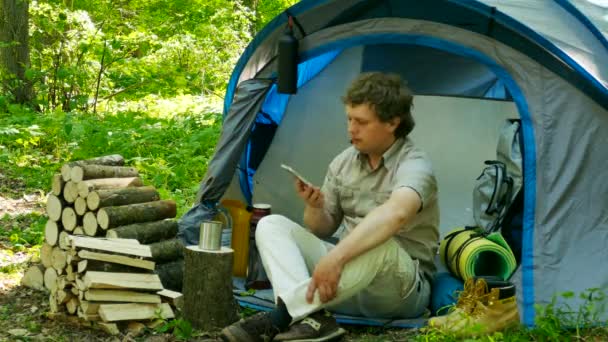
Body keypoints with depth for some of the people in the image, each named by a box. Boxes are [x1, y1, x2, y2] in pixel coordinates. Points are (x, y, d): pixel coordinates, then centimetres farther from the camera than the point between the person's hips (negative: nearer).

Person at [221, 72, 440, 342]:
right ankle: (312, 318, -35)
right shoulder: (343, 162, 6)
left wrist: (336, 256, -49)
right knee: (272, 225, -10)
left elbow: (395, 213, -40)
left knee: (379, 246, -41)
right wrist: (314, 207, -12)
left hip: (402, 290, -6)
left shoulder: (414, 165, -16)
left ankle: (278, 318, -36)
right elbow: (322, 231, 12)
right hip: (345, 274, 7)